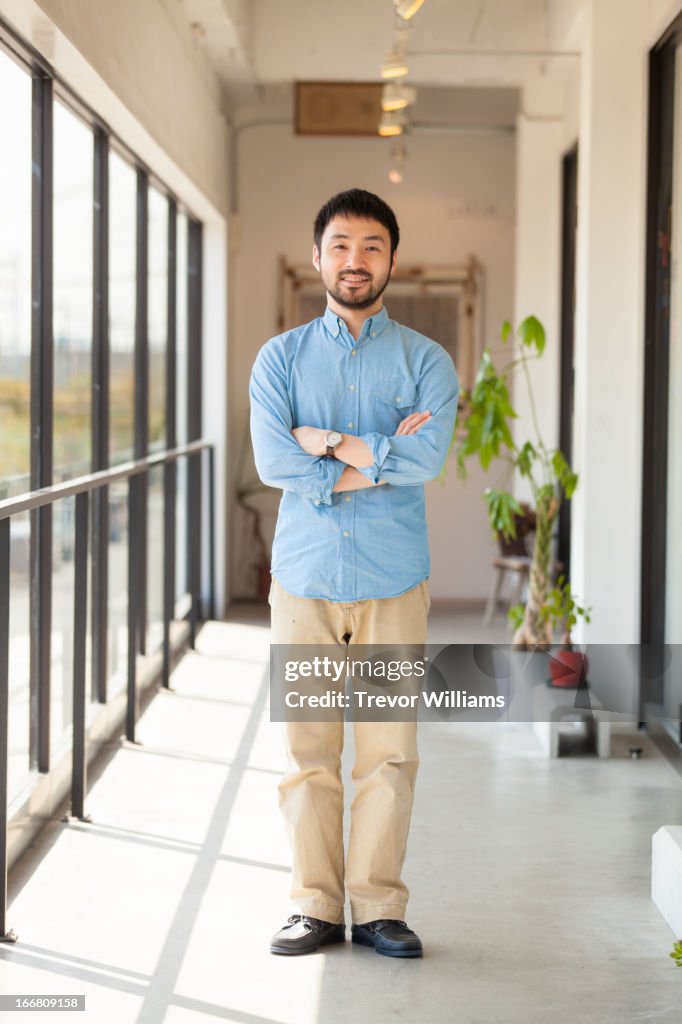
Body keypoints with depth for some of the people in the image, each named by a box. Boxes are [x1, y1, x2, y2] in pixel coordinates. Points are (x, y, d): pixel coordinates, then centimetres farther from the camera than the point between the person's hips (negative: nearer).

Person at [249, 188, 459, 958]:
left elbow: (428, 457, -12)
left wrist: (328, 444, -9)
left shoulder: (426, 361, 6)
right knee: (307, 749, 3)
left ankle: (379, 908, 11)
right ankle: (316, 906, 12)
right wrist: (380, 458, -10)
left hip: (392, 578, 0)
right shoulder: (280, 357, 7)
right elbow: (273, 462, -8)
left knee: (389, 749, 1)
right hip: (304, 575, 1)